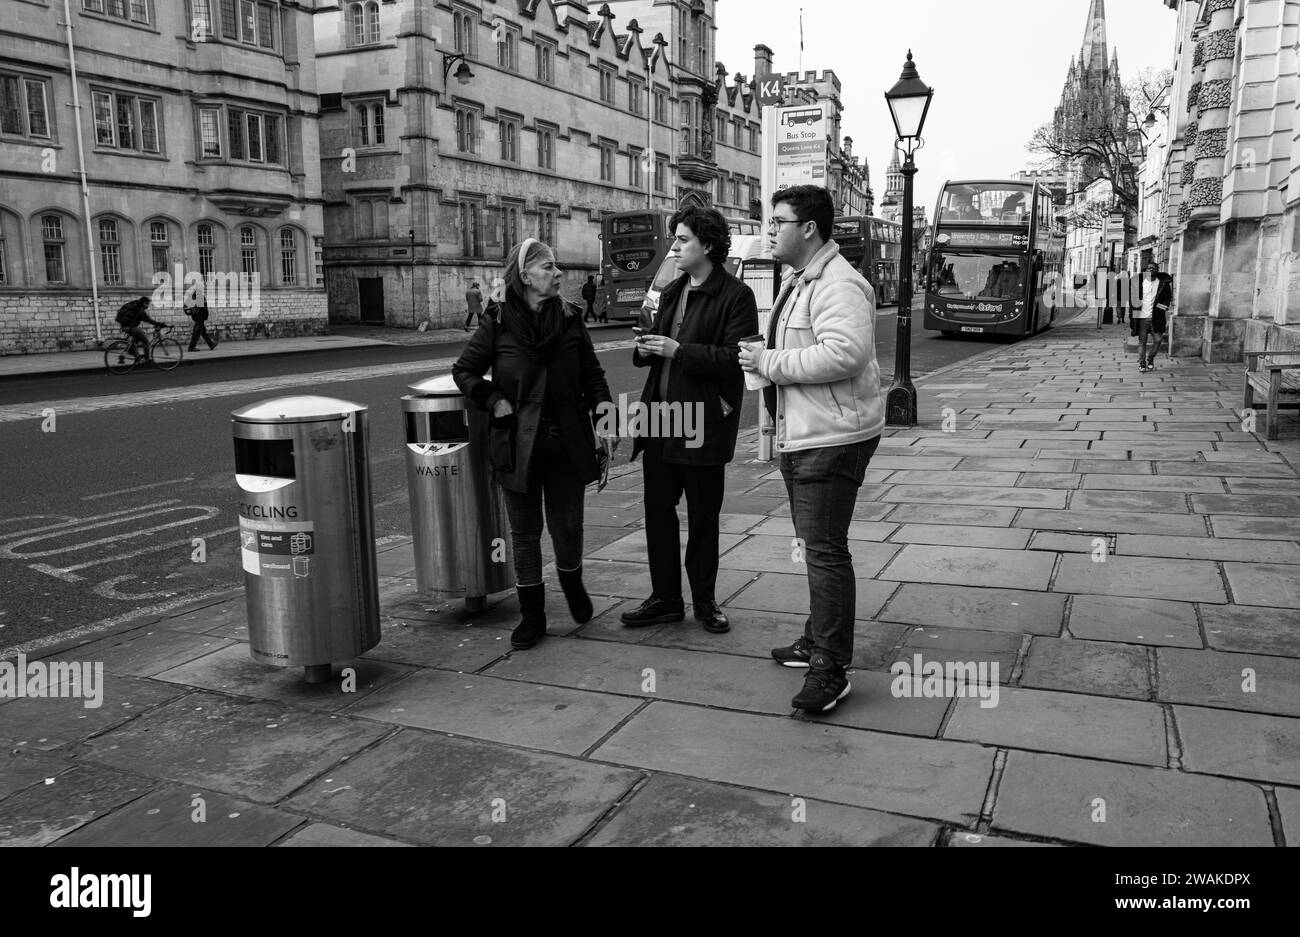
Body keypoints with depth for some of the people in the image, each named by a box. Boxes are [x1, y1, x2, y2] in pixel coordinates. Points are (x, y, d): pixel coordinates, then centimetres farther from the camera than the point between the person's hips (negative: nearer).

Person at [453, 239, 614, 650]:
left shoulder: (569, 318, 2)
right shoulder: (497, 323, -4)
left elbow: (591, 370, 9)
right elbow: (463, 371, 5)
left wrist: (602, 401, -5)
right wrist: (494, 401, -8)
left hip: (567, 442, 1)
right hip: (519, 442, -1)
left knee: (568, 524, 7)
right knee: (525, 530, 7)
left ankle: (571, 581, 39)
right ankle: (532, 614, 20)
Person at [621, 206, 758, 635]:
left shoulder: (735, 296, -8)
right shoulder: (671, 292, 16)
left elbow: (737, 358, -18)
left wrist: (678, 350, -21)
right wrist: (645, 349, 0)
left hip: (704, 425, -7)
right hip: (660, 419, 7)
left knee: (703, 518, 6)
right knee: (657, 511, 11)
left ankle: (705, 602, 22)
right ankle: (665, 599, 24)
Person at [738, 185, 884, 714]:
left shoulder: (838, 284, -17)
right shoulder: (798, 281, 18)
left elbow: (845, 353, -31)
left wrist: (771, 363, -23)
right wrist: (767, 360, 9)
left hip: (832, 437, -11)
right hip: (800, 434, 11)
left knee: (825, 549, -8)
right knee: (815, 545, 19)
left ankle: (831, 669, 1)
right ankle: (818, 642, 34)